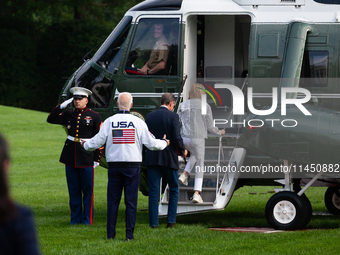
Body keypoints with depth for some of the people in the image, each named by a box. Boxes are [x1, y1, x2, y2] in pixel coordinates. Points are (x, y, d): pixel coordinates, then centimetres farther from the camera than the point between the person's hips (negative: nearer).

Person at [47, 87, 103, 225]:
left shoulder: (94, 116, 1)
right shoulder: (68, 115, 12)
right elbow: (50, 119, 12)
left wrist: (97, 158, -4)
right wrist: (62, 106, 1)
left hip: (86, 159, -4)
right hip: (70, 158, 4)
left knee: (87, 190, 0)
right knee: (73, 190, 7)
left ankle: (87, 218, 7)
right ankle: (75, 218, 14)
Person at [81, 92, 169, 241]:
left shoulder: (109, 122, -2)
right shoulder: (138, 122, -3)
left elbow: (97, 142, 0)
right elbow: (151, 143, 0)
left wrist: (85, 144, 21)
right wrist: (164, 143, 20)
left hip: (114, 165, 1)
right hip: (133, 165, -1)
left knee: (113, 200, 6)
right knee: (131, 201, 3)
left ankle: (111, 234, 6)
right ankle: (129, 234, 0)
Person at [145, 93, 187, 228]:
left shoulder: (149, 116, 5)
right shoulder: (173, 116, -7)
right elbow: (177, 138, -13)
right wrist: (182, 150, 4)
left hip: (152, 158, 3)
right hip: (169, 158, -3)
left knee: (153, 191, 4)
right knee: (174, 189, 12)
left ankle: (153, 222, 0)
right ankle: (171, 220, 7)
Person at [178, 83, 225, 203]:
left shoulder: (183, 106, 8)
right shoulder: (205, 107, 0)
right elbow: (210, 127, 2)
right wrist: (219, 132, 22)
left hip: (184, 139, 4)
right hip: (198, 138, -4)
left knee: (195, 154, 35)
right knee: (200, 166, 8)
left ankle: (184, 175, 16)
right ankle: (196, 194, -3)